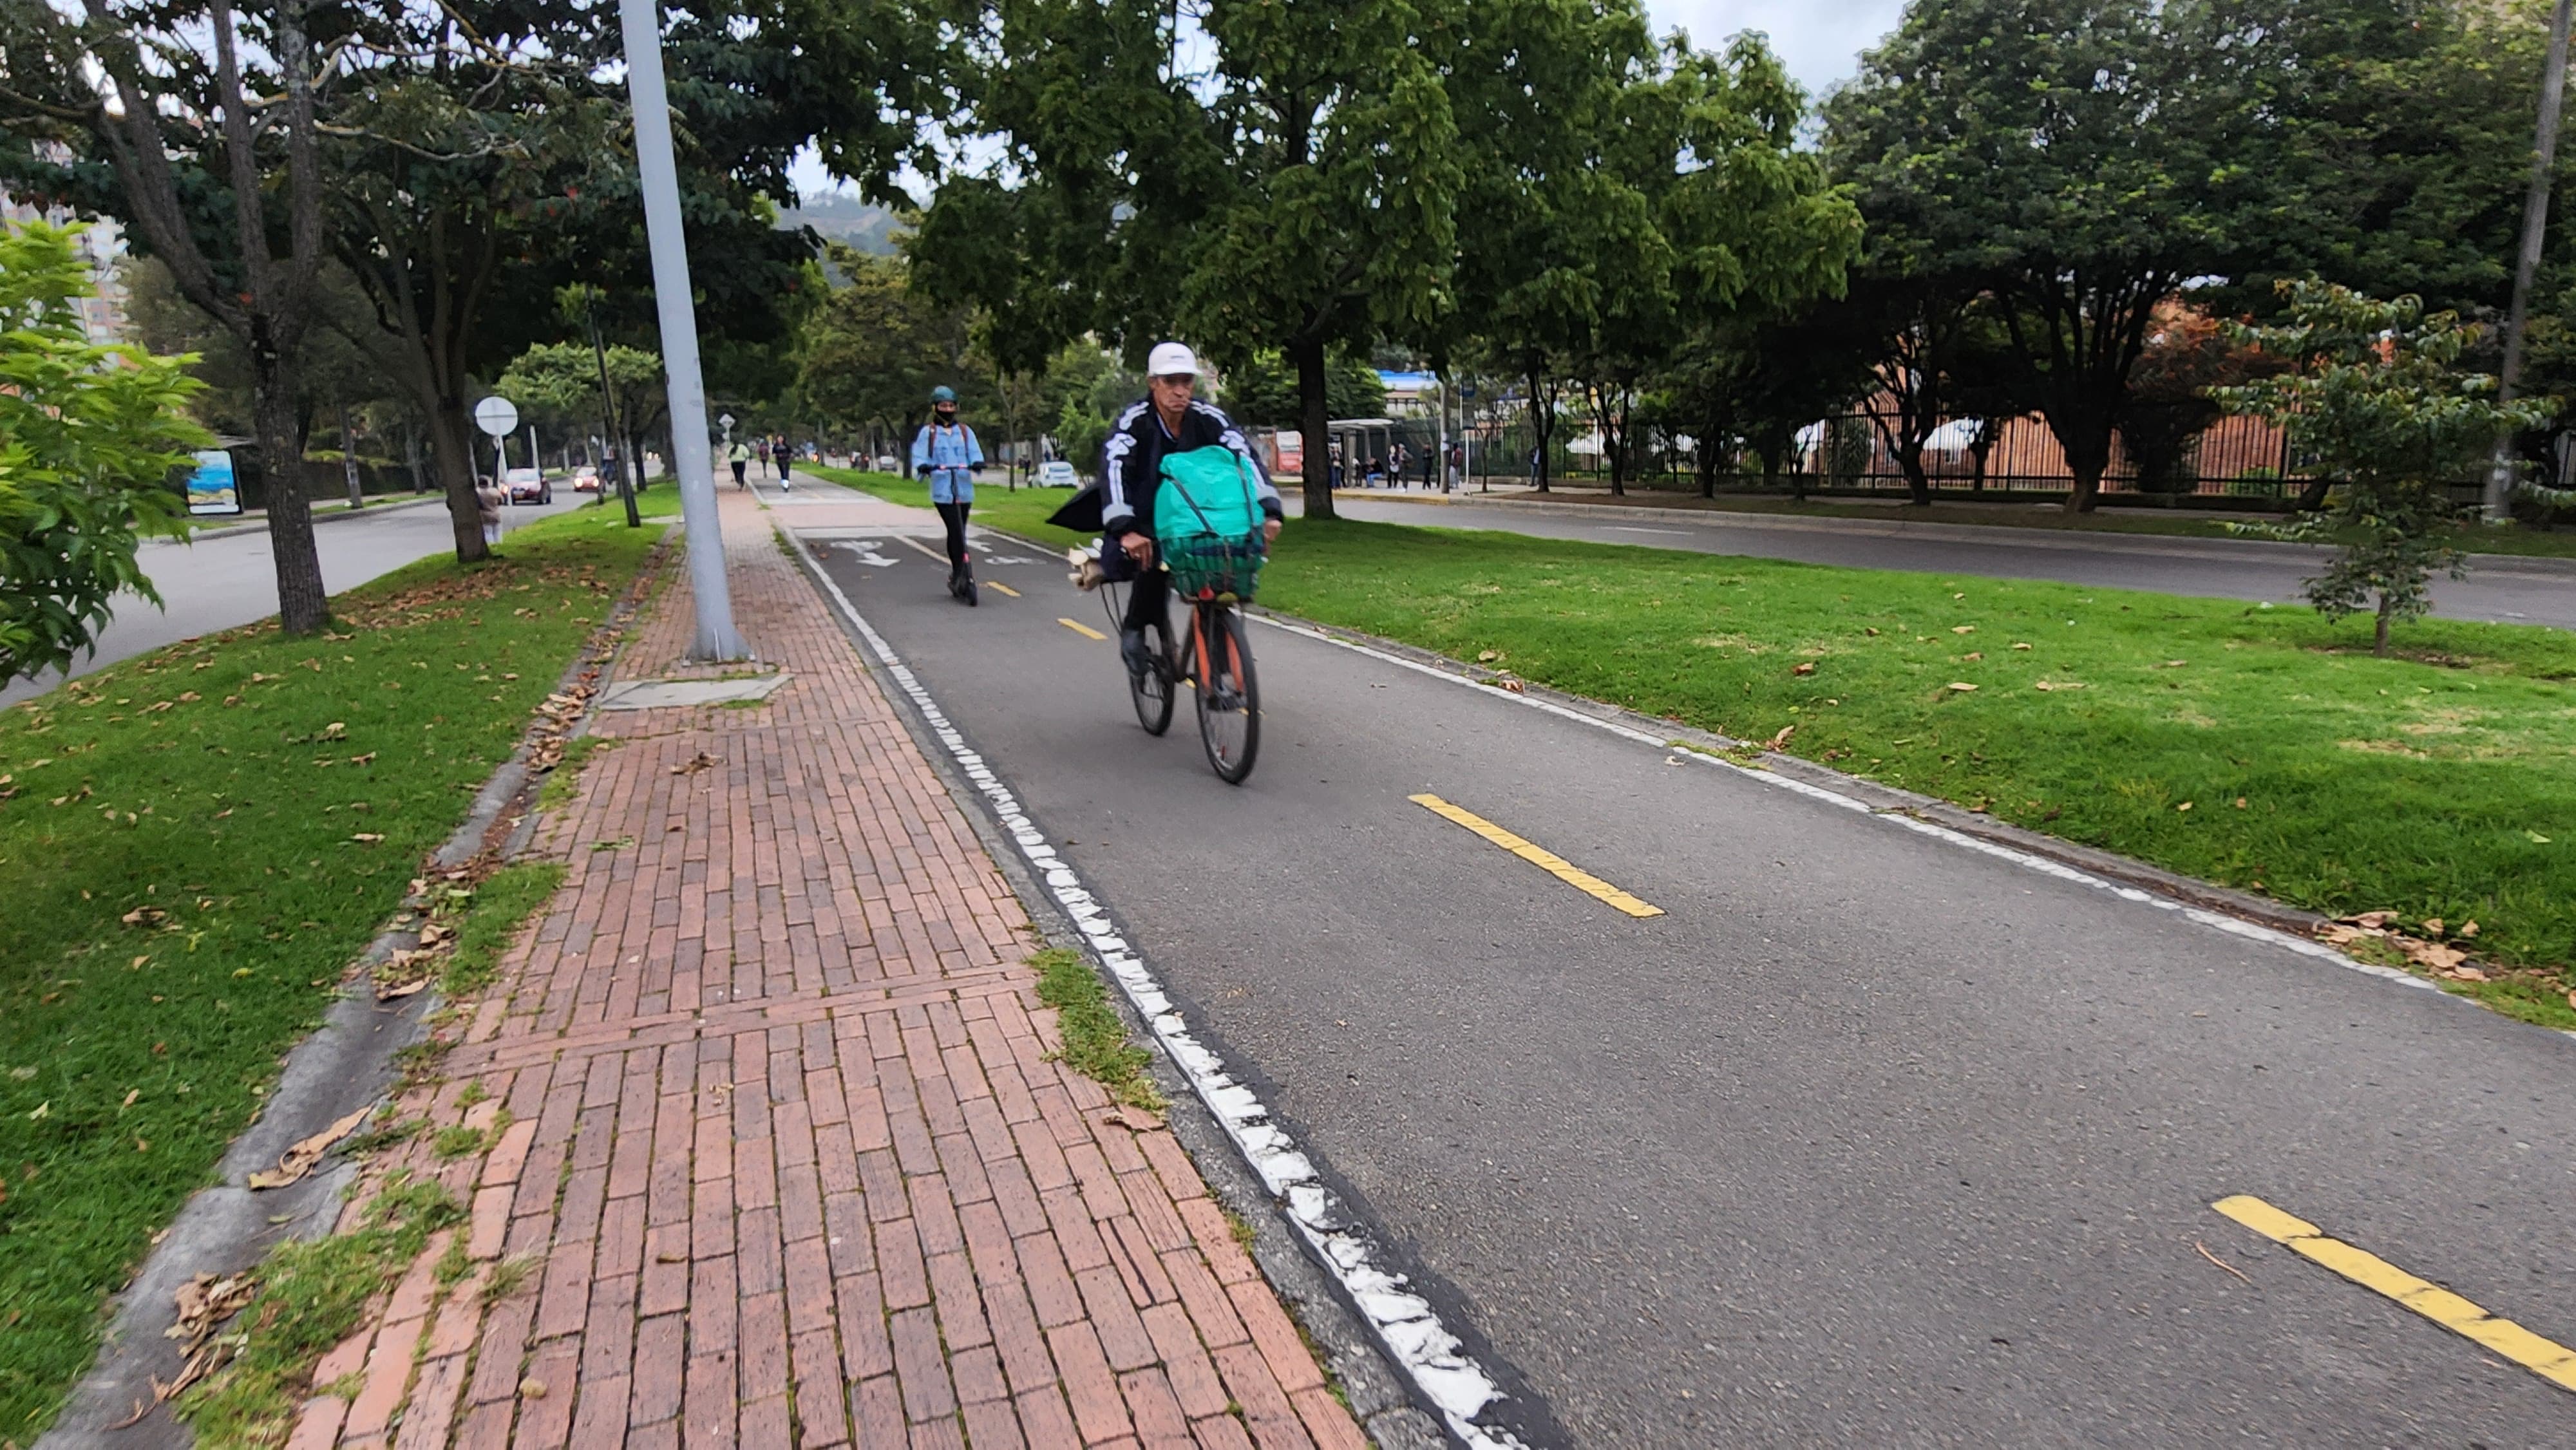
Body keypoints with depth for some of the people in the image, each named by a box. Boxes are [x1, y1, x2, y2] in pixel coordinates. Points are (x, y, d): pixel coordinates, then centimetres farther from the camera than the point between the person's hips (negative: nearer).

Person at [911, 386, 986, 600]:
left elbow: (975, 452, 5)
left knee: (958, 533, 9)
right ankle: (962, 575, -13)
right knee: (956, 532, -13)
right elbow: (919, 456, 1)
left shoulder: (965, 431, 13)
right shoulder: (928, 432, 7)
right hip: (942, 490, -3)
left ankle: (956, 576, 21)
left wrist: (977, 463, -19)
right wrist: (923, 466, -22)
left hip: (964, 489, 3)